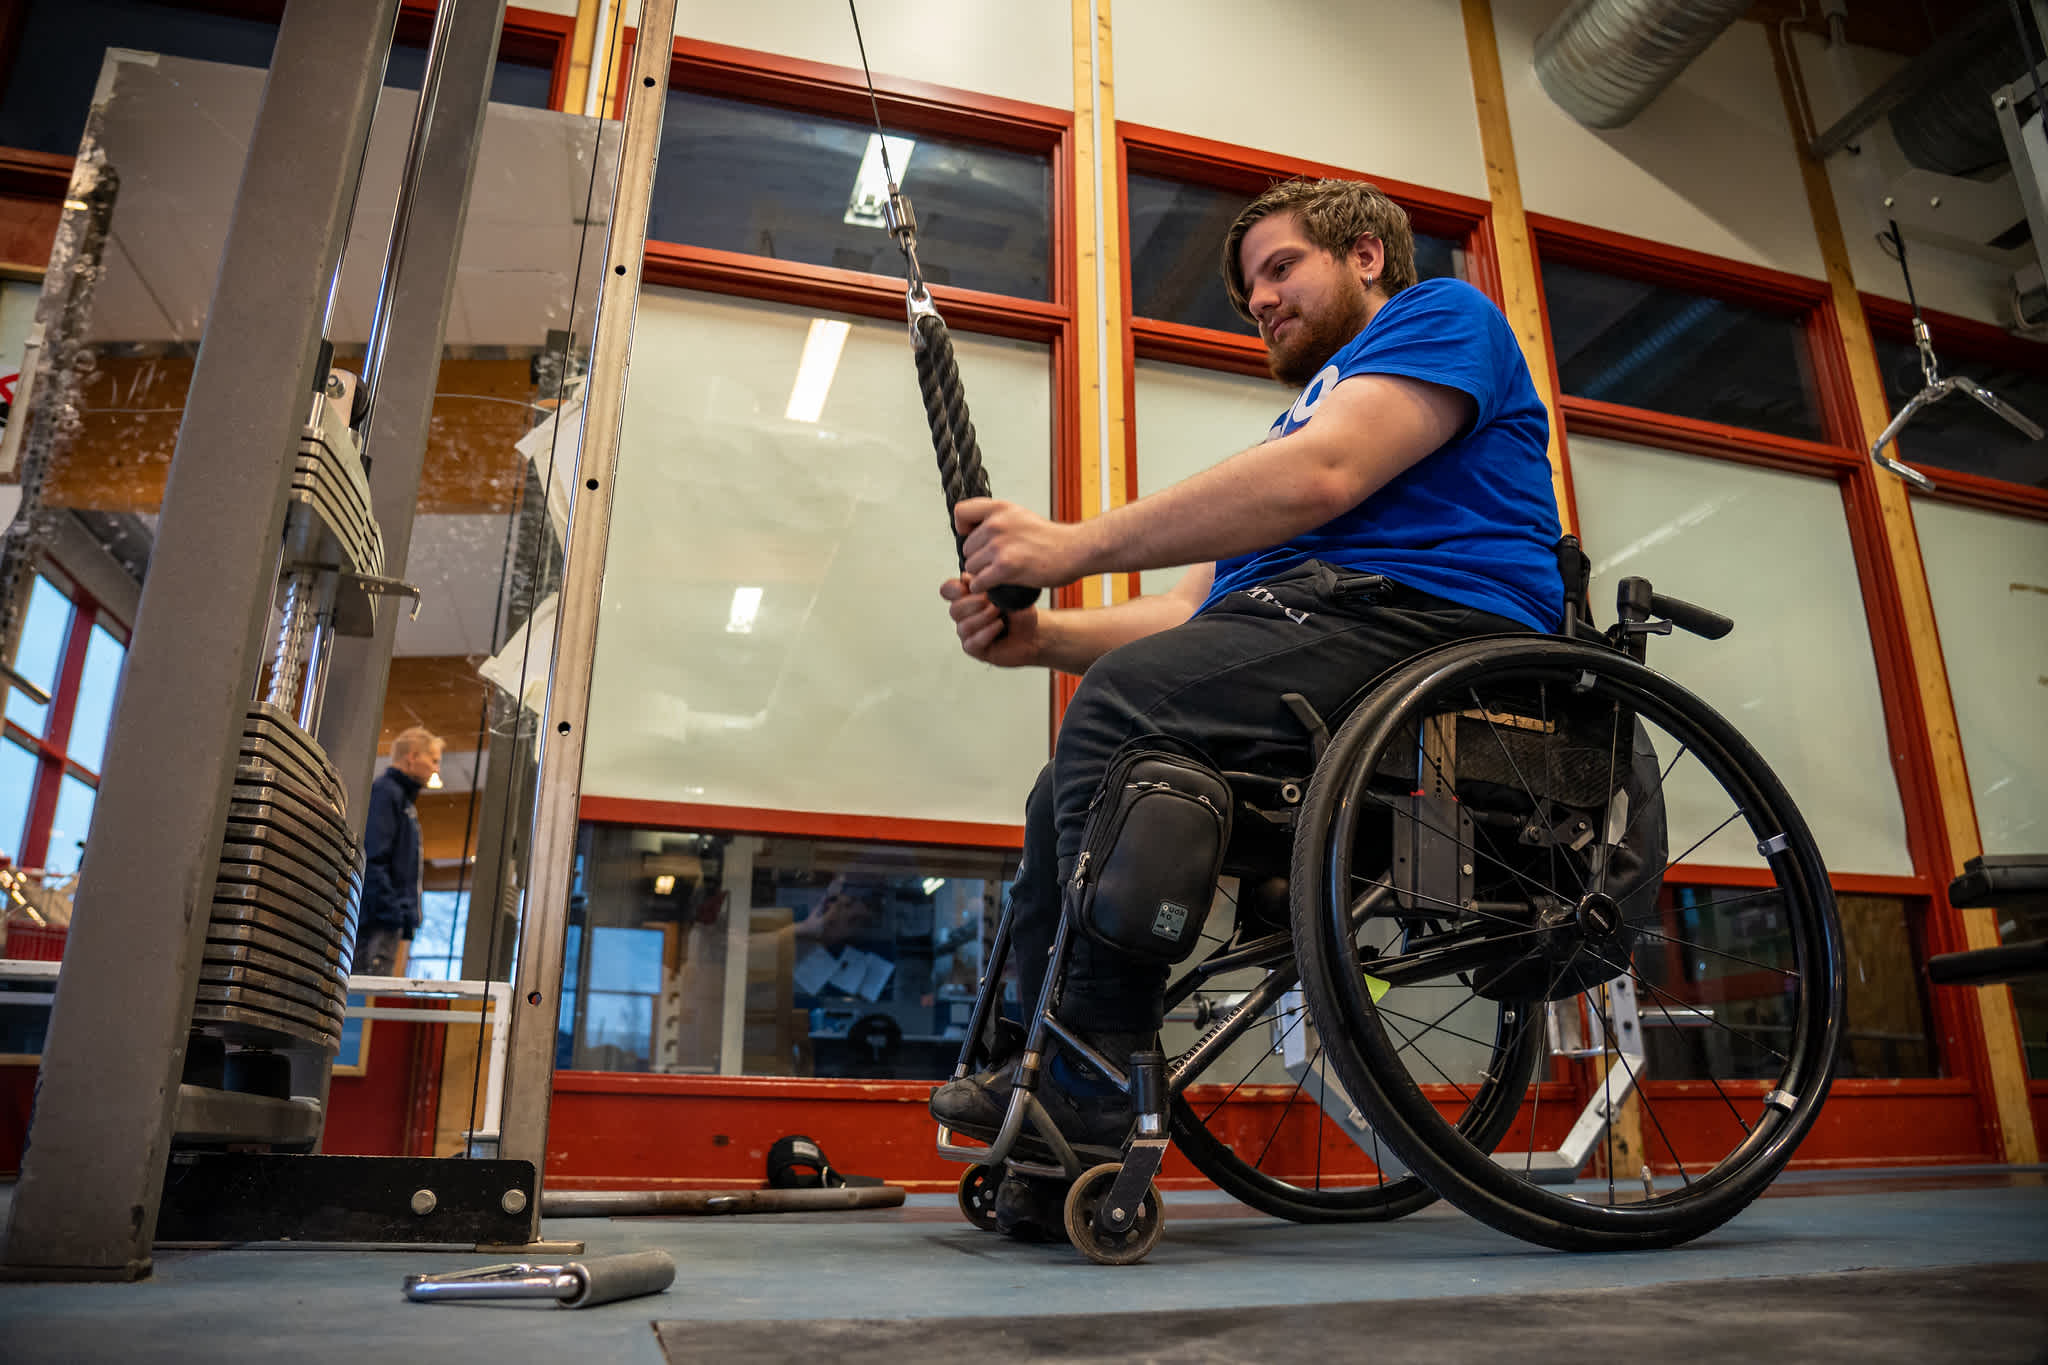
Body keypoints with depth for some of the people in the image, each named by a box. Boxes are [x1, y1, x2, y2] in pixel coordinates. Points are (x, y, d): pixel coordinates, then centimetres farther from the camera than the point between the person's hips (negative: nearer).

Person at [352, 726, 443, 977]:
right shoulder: (384, 792, -6)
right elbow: (372, 857, -17)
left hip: (390, 922, 10)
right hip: (378, 921, -10)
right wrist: (390, 911, -20)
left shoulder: (406, 802, 24)